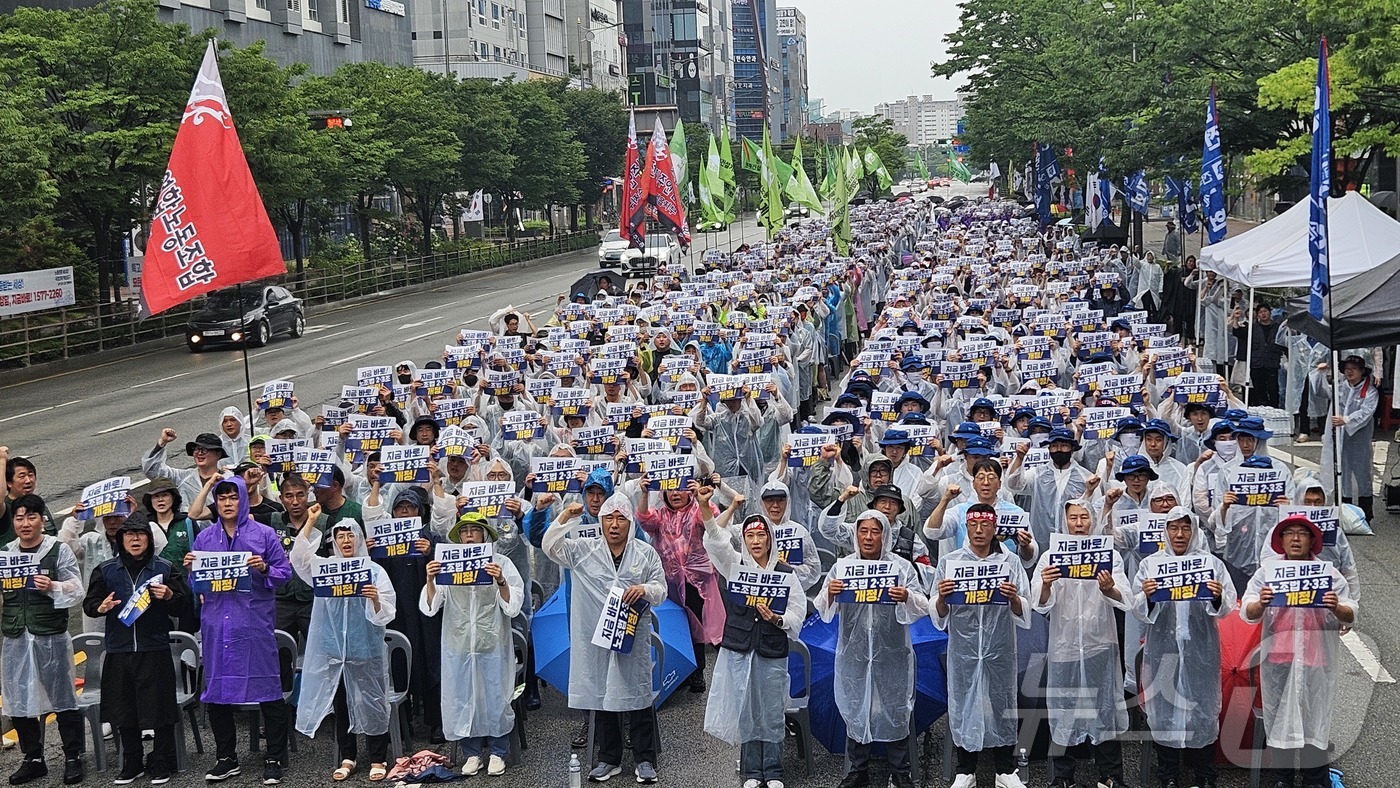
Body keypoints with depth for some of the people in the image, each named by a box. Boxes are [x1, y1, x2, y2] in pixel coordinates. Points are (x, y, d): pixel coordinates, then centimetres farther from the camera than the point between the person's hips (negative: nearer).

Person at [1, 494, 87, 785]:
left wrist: (51, 586, -22)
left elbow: (77, 591, -6)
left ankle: (73, 759, 11)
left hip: (51, 636, -4)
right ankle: (32, 759, 22)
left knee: (62, 697, 1)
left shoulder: (59, 550, -2)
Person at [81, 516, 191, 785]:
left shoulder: (164, 569, 3)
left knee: (160, 711, 1)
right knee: (124, 712, 9)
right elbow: (88, 604, 9)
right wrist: (101, 607, -13)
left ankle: (161, 765, 13)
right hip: (119, 652, 2)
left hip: (155, 652, -2)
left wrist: (169, 596, -18)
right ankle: (132, 765, 23)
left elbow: (183, 606, 3)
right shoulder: (105, 571, 8)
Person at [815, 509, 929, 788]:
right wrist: (830, 594, -23)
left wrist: (907, 597, -29)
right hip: (854, 652, 1)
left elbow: (922, 606, -7)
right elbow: (824, 610, -1)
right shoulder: (842, 566, 3)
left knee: (894, 708, 6)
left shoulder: (902, 567, 0)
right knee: (855, 708, 8)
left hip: (892, 652, -1)